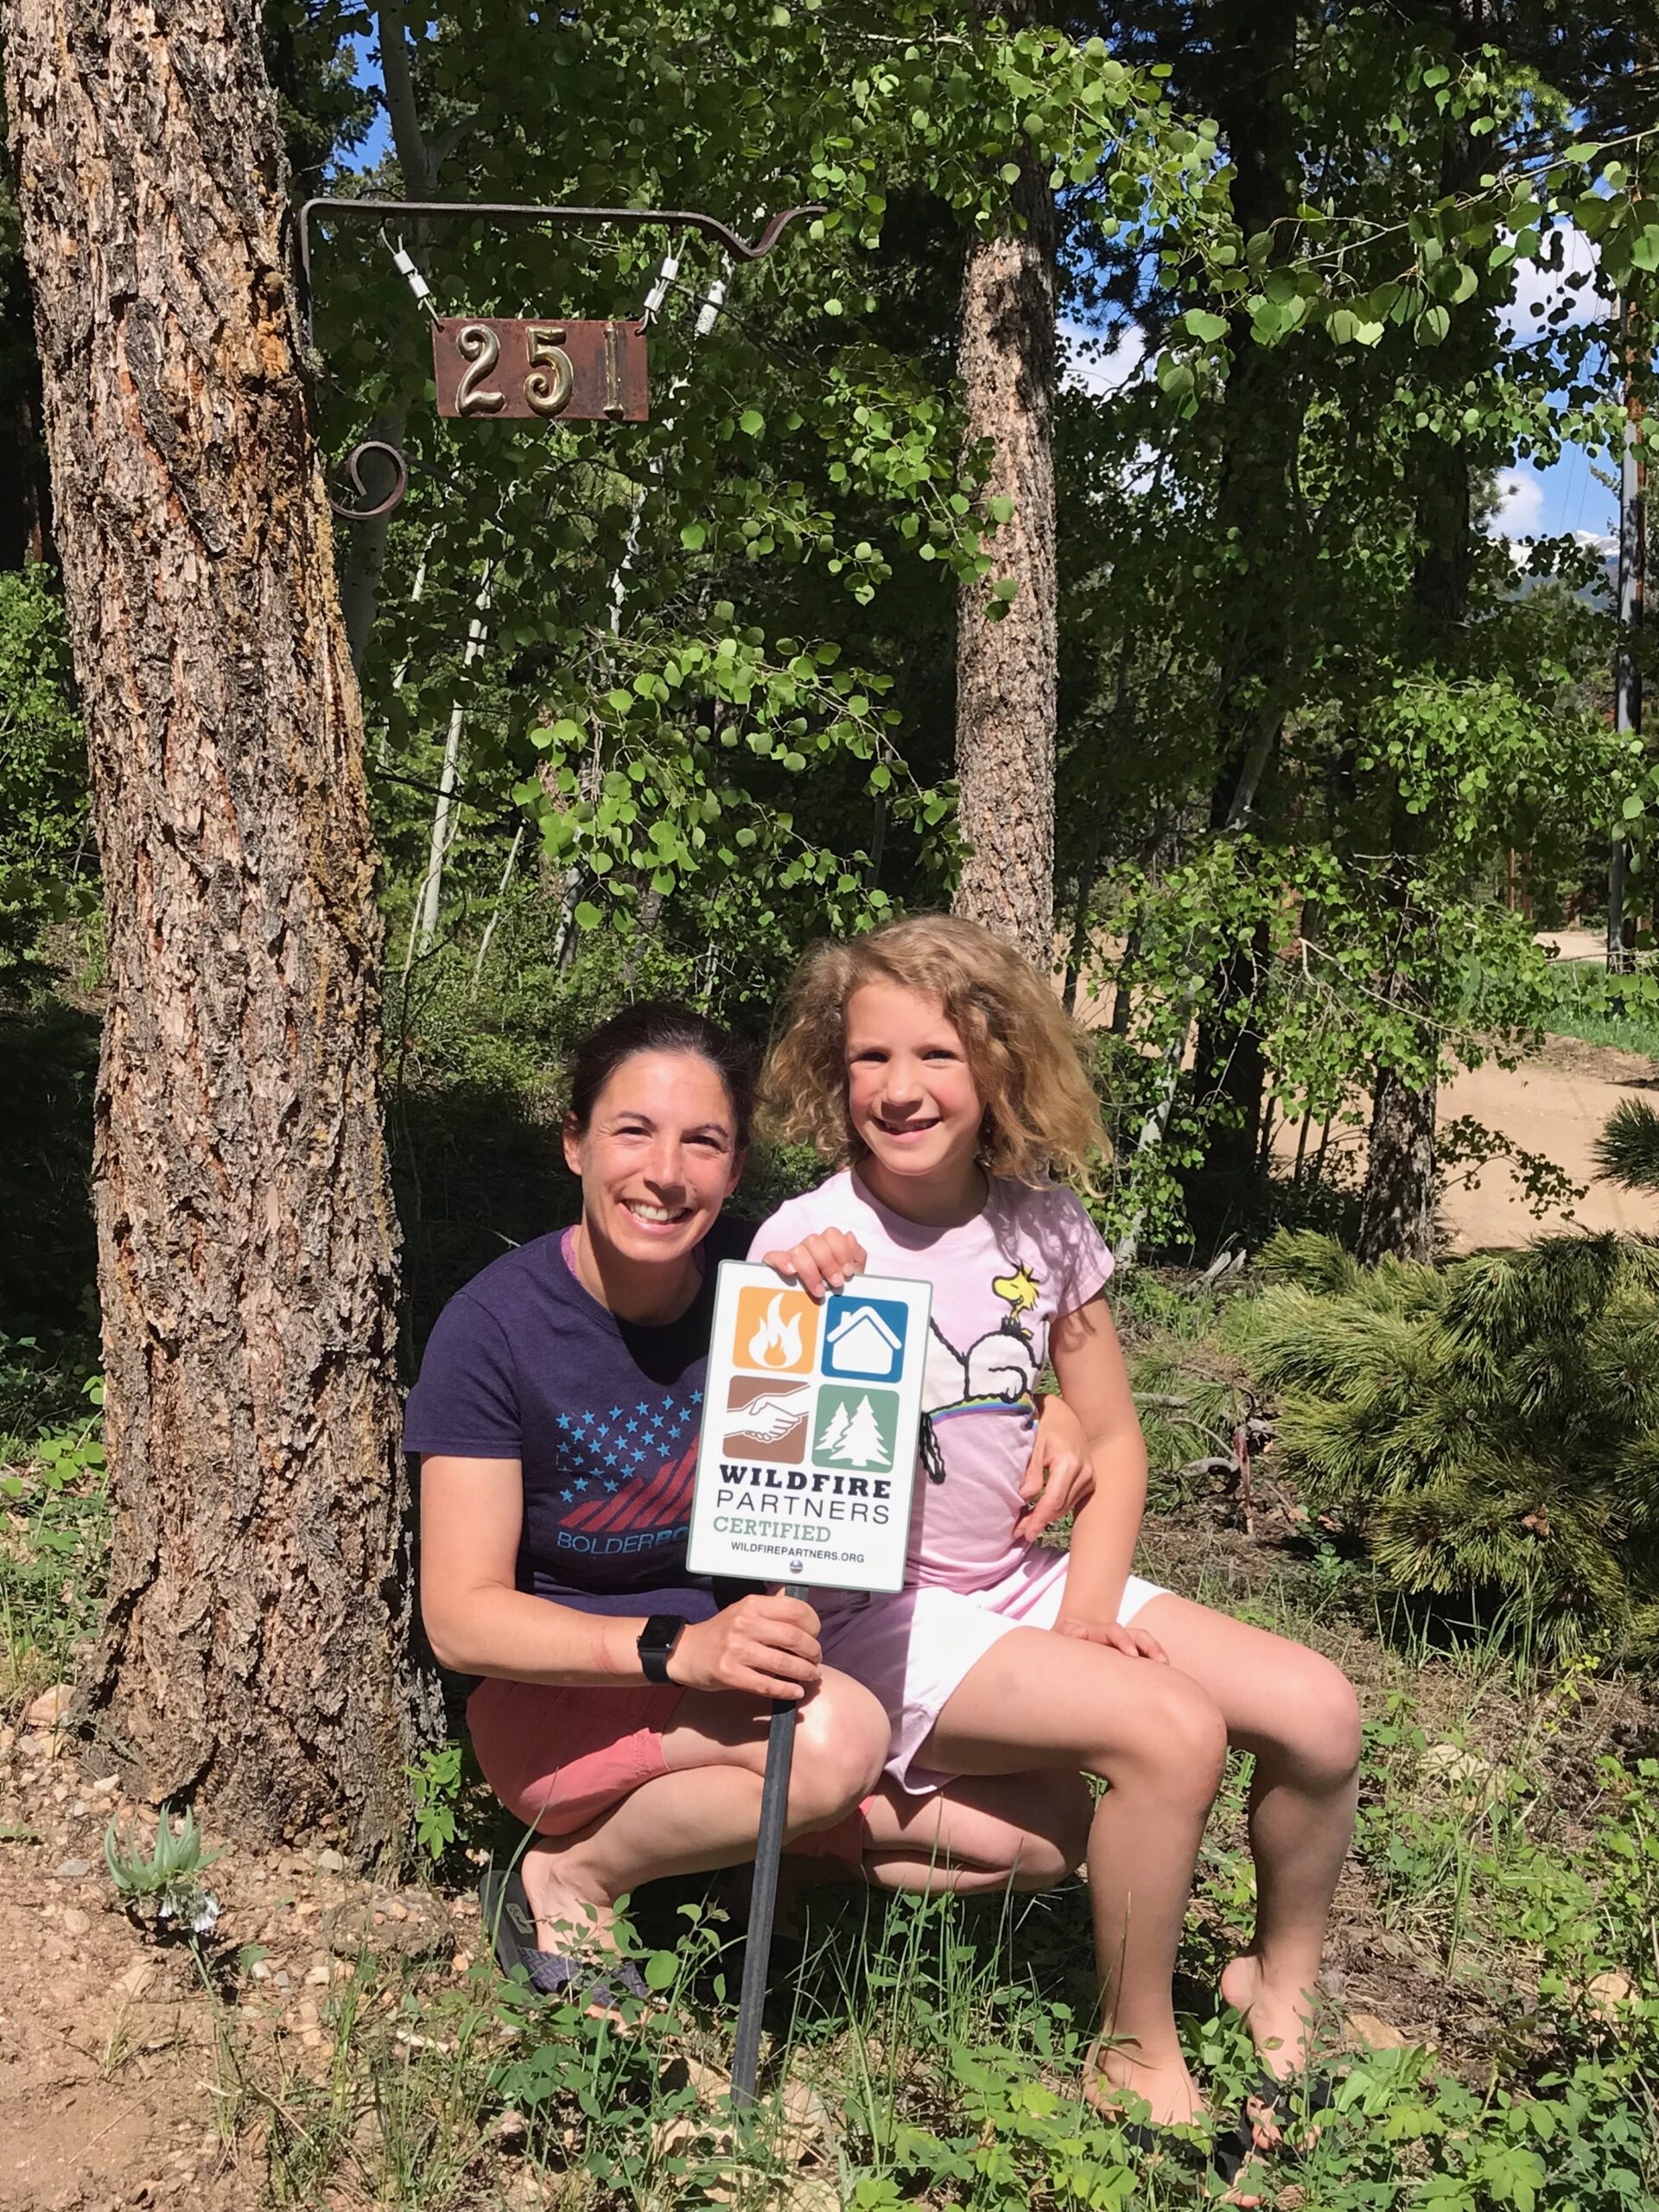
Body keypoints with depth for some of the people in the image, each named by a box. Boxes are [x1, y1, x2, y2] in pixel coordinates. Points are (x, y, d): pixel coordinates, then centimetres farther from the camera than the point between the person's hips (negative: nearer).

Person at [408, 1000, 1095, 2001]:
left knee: (1047, 1831, -9)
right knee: (836, 1738, -34)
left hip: (756, 1678, 5)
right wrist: (677, 1649, -33)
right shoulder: (495, 1327, -18)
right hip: (562, 1694, -5)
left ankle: (745, 1839, 6)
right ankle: (571, 1876, -9)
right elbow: (462, 1616, -19)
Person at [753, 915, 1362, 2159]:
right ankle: (1137, 2060, -1)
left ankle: (1281, 1983, 20)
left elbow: (1112, 1441, 7)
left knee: (1318, 1711, -8)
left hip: (1029, 1579, 5)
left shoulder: (1042, 1225, 0)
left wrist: (1088, 1614, -6)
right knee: (1170, 1731, -25)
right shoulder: (804, 1241, -13)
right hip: (878, 1613, -5)